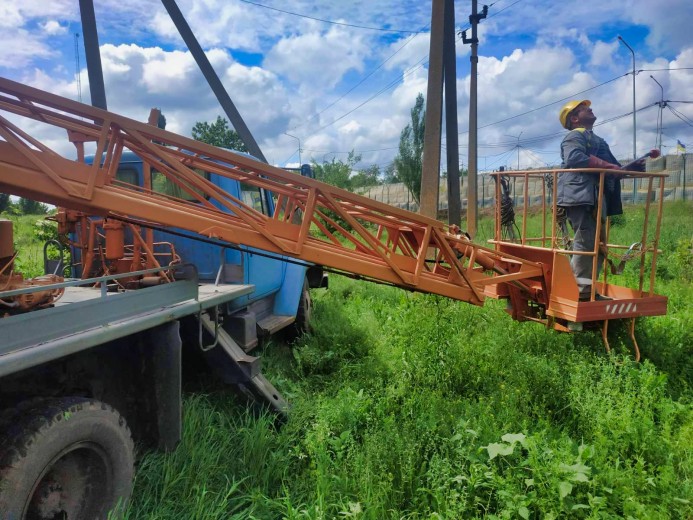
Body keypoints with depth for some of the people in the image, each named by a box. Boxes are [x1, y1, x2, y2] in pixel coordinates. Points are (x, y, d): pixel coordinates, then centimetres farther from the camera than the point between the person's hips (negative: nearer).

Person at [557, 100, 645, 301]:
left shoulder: (596, 140, 31)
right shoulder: (575, 136, 1)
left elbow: (612, 170, 31)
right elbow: (574, 158, -21)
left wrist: (631, 167, 15)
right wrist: (607, 166, -21)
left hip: (596, 197, 10)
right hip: (581, 195, -10)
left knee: (598, 245, 10)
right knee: (585, 242, -14)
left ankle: (587, 289, 15)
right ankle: (581, 290, -13)